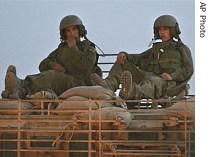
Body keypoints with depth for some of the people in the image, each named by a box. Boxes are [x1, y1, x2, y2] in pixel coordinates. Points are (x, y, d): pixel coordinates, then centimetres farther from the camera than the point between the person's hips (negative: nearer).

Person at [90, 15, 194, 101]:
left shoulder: (182, 49, 18)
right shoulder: (156, 49, 34)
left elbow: (188, 70, 2)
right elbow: (139, 59, 21)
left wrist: (172, 75, -17)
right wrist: (124, 55, -2)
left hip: (168, 83, -6)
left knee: (151, 81, -42)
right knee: (123, 64, -3)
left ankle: (131, 92, -77)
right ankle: (108, 84, -32)